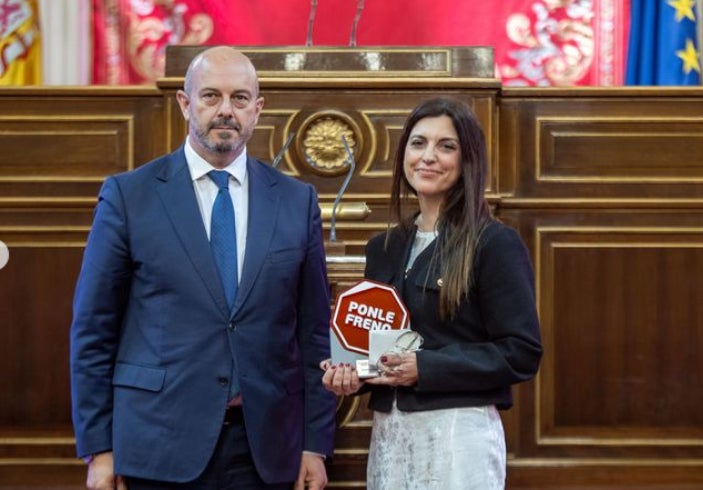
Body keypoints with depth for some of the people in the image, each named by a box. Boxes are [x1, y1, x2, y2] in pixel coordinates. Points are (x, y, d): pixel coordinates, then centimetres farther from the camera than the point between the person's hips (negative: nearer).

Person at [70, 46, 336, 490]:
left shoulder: (297, 201, 7)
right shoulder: (128, 196, 0)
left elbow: (313, 332, 8)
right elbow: (93, 331, 0)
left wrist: (316, 444, 4)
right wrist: (98, 448, -4)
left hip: (266, 451, 2)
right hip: (159, 450, -2)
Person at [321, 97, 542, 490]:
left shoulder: (496, 244, -7)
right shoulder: (384, 249, 11)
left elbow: (522, 354, -12)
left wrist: (423, 367, -19)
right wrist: (353, 373, -4)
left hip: (459, 433, -6)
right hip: (388, 434, 6)